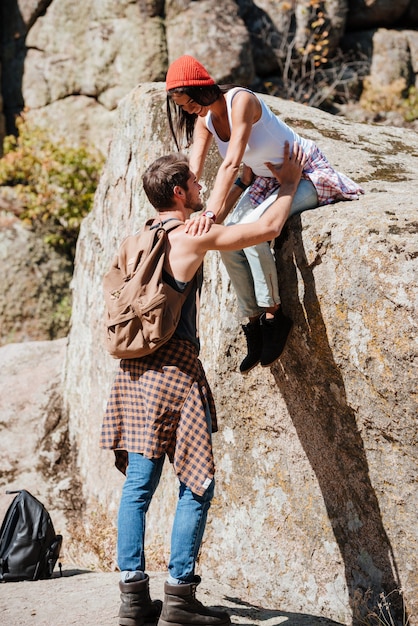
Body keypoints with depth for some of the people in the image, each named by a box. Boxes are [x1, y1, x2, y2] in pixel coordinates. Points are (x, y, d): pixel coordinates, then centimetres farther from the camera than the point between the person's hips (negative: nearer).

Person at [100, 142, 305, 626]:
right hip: (175, 368, -8)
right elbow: (267, 228, -4)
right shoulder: (192, 237, -8)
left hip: (133, 368, 8)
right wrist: (288, 184, 14)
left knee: (138, 483, 8)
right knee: (197, 485, 1)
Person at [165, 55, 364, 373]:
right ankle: (254, 322, 4)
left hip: (307, 173, -8)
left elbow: (231, 163, -39)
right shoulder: (204, 119, -4)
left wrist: (210, 214, -48)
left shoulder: (240, 100, -29)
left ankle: (274, 316, -14)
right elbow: (192, 172, -9)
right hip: (268, 180, 8)